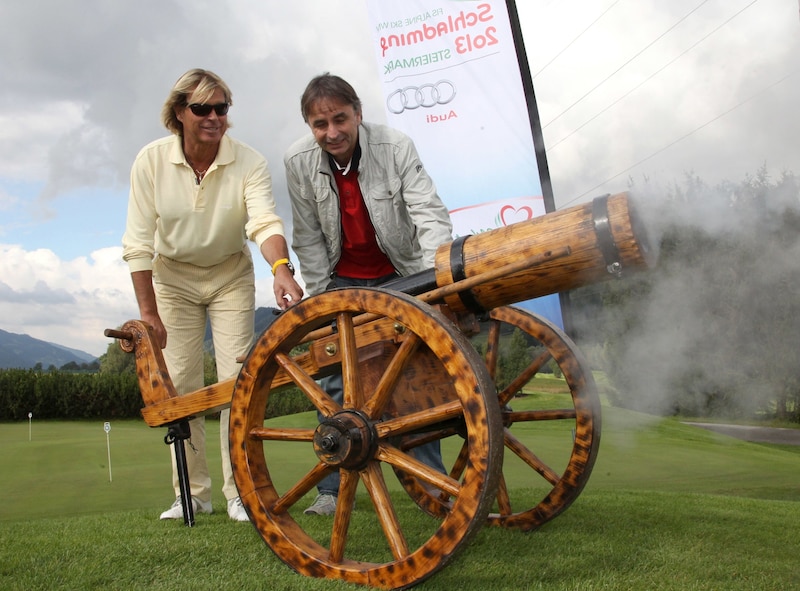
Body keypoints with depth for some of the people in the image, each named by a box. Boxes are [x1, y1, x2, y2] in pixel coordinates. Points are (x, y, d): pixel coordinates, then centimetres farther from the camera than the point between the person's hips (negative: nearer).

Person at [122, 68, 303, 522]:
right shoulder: (152, 160, -16)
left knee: (237, 380, -7)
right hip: (173, 277, 1)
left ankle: (240, 493, 2)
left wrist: (281, 270, -55)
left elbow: (266, 221, -35)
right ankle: (193, 493, 10)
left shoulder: (248, 162, -19)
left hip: (231, 276, -1)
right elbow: (139, 241, -15)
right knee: (180, 385, -1)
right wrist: (148, 312, -17)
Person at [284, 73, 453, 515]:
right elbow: (308, 239, -8)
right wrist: (321, 297, -11)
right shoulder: (298, 161, -15)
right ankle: (333, 488, 8)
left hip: (399, 276, -1)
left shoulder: (396, 147, -21)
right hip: (341, 280, 2)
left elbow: (430, 212, -27)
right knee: (335, 382, -2)